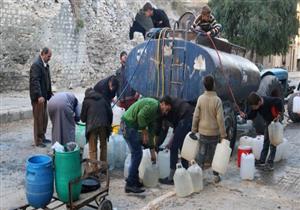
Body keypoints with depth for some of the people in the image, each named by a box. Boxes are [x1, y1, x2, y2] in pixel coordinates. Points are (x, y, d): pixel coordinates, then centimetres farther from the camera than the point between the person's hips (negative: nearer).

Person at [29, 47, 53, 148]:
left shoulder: (45, 65, 14)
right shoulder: (36, 65, -14)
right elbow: (35, 81, -21)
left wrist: (50, 93, 16)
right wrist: (39, 96, -27)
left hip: (44, 96, 9)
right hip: (38, 97, -9)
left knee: (44, 118, 14)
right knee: (38, 119, -2)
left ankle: (42, 137, 26)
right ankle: (38, 141, 7)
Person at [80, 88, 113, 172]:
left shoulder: (86, 101, 7)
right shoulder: (103, 99, 16)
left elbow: (83, 117, 7)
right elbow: (110, 113, 12)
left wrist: (85, 120, 29)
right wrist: (109, 124, 21)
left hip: (92, 126, -3)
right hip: (104, 125, 3)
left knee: (93, 149, 6)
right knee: (103, 146, 18)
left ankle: (94, 168, 7)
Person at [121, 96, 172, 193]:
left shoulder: (156, 112, 19)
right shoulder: (153, 104, -11)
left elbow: (151, 131, 22)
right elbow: (140, 115, -24)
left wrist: (152, 151, 23)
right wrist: (144, 132, -11)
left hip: (130, 125, 10)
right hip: (128, 124, -10)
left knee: (136, 153, 15)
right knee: (137, 153, -8)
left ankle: (134, 181, 22)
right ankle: (130, 184, -4)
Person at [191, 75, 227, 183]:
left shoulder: (200, 98, -7)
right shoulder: (217, 100, -15)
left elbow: (196, 116, -4)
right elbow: (220, 119, -15)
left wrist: (194, 130, 6)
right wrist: (223, 135, -8)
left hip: (203, 131, 2)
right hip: (214, 132, -2)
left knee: (202, 153, 14)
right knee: (214, 154, 9)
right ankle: (216, 175, 17)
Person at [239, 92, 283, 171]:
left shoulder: (269, 101, -33)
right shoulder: (255, 106, -15)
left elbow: (280, 102, -18)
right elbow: (252, 115, -9)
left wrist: (279, 114, -20)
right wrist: (245, 116, -29)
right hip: (267, 122, 7)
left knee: (272, 143, -5)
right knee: (266, 142, 12)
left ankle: (270, 164, 0)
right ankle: (261, 161, 18)